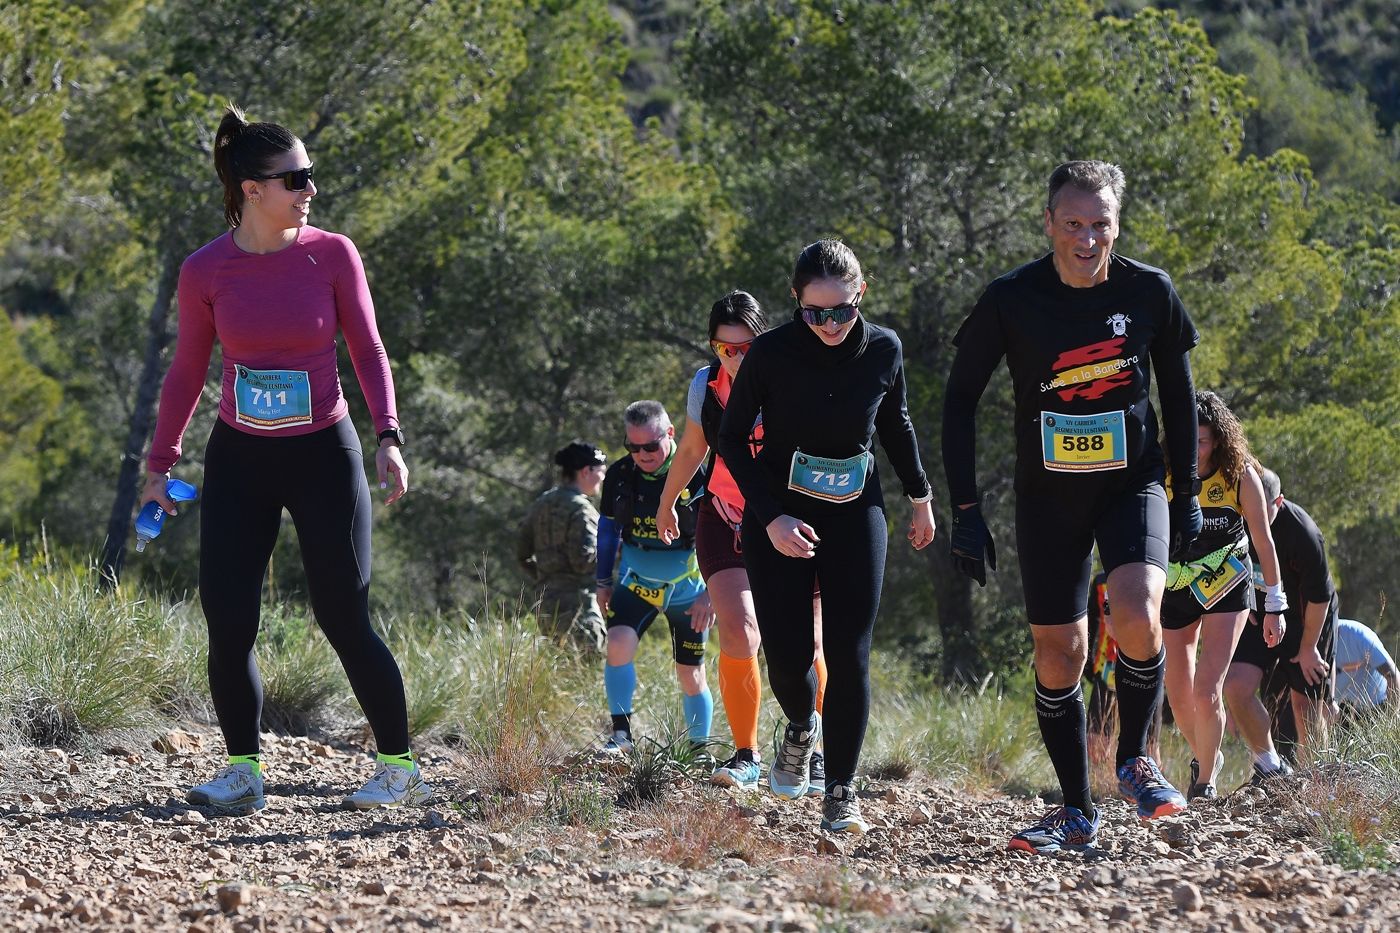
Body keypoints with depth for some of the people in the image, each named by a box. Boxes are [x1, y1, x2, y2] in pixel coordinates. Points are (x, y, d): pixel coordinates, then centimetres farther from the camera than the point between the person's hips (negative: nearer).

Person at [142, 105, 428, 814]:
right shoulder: (205, 271, -4)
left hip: (324, 455, -1)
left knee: (344, 619, -2)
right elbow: (187, 372, 7)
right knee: (227, 623, -6)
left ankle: (400, 769, 10)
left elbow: (369, 352, 1)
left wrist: (388, 438, -10)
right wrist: (159, 464, 9)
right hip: (239, 461, 1)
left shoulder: (332, 254, -6)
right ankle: (243, 773, 8)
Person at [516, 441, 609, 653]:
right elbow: (584, 560, -19)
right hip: (576, 603, -9)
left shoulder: (541, 505, 14)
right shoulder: (581, 510, -11)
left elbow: (522, 554, 18)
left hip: (547, 603, 9)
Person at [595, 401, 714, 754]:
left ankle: (700, 751, 24)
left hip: (686, 589, -2)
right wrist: (603, 583, 12)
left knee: (691, 675, 6)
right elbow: (608, 529, 10)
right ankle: (621, 735, -15)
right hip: (636, 582, 2)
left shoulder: (697, 476, -18)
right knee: (618, 644, -23)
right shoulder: (619, 476, -6)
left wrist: (711, 592, -19)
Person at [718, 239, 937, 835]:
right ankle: (801, 730, 29)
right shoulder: (772, 352, -17)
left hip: (855, 515, 1)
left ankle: (840, 792, 2)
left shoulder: (884, 350, -9)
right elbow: (732, 439, -8)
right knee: (787, 655, -5)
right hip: (779, 519, -1)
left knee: (849, 657, -7)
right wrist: (770, 518, -18)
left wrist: (920, 497, 21)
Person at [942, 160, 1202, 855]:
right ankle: (1077, 812, 16)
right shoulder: (1011, 300, -10)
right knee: (1058, 654, 1)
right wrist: (965, 510, -6)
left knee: (1137, 616, -25)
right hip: (1048, 495, 1)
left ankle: (1134, 760, -1)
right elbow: (960, 400, -2)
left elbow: (1179, 395, 7)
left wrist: (1187, 496, 6)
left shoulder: (1149, 293, -7)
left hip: (1133, 484, -1)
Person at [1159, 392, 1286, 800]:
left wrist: (1275, 606, -2)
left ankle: (1205, 781, 2)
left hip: (1226, 590, -3)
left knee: (1207, 691, -16)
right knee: (1180, 700, 7)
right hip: (1176, 591, 3)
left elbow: (1264, 542, -5)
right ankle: (1205, 756, 37)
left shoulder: (1240, 475, -14)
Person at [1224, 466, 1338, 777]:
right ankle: (1270, 767, -2)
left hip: (1307, 616, -4)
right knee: (1237, 687, -15)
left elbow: (1319, 596, -18)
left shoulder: (1303, 533, -29)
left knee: (1306, 701, 1)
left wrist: (1308, 647, -11)